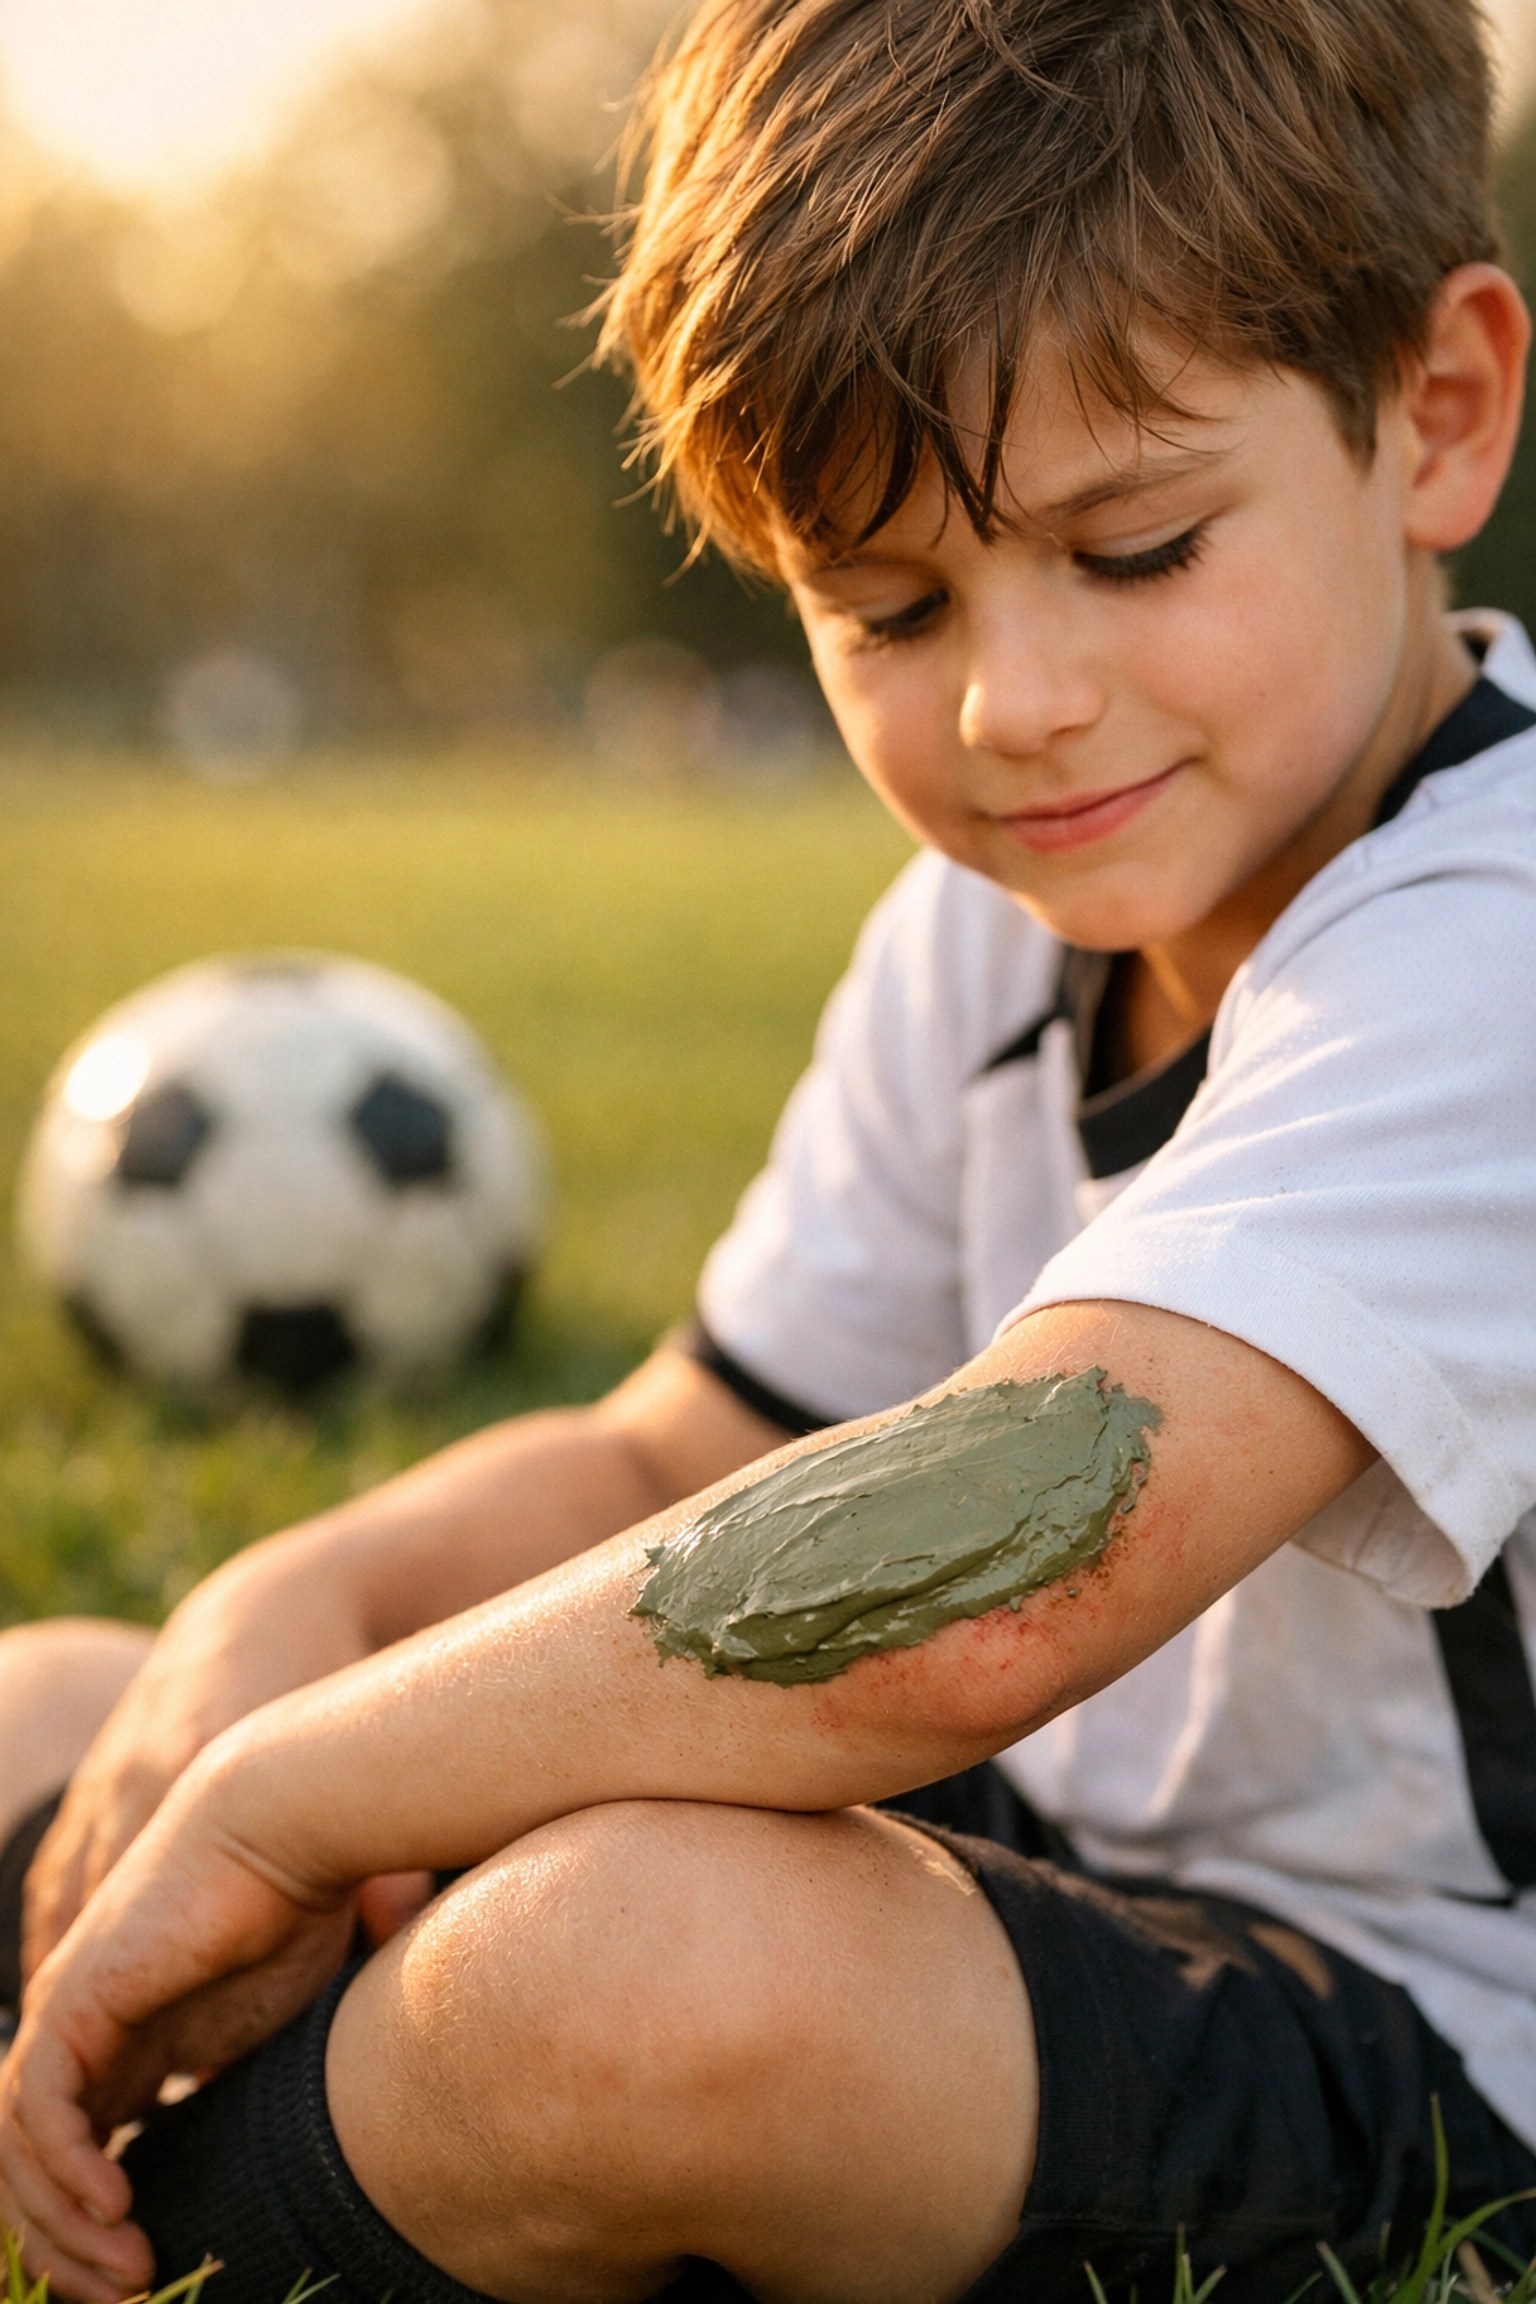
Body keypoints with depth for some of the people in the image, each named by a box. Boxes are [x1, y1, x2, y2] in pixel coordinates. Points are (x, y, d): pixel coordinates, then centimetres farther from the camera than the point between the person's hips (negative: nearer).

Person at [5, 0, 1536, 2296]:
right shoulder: (998, 915, 4)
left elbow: (973, 1586, -39)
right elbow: (676, 1465, 11)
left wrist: (267, 1801, -25)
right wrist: (291, 1607, -10)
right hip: (1059, 1856, 8)